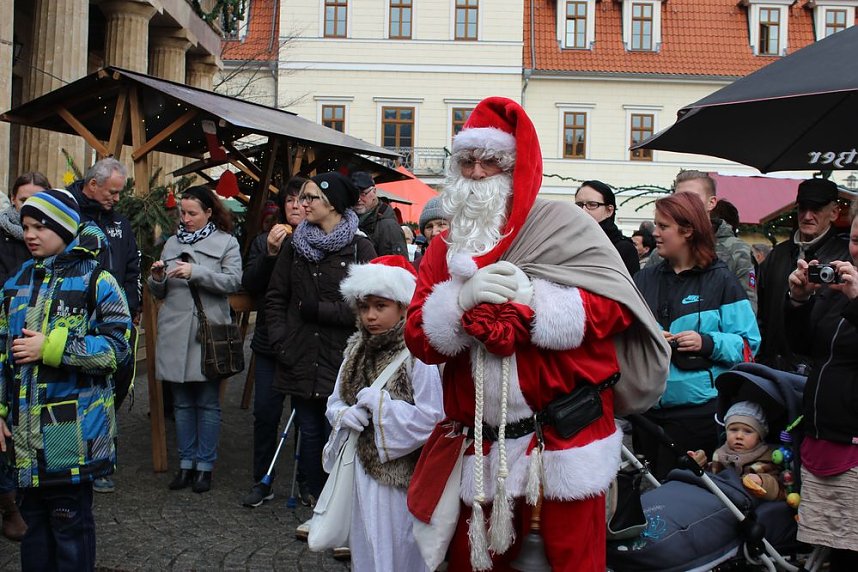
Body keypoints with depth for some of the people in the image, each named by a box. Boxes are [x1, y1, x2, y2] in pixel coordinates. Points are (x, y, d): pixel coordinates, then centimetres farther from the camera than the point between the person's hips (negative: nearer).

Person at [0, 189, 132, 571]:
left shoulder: (95, 281, -5)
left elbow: (116, 345, -13)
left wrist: (50, 347, -16)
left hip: (74, 428, -5)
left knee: (70, 517, 2)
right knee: (33, 514, 13)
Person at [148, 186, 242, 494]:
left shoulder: (226, 242, 3)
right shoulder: (173, 243, 16)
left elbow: (233, 281, -12)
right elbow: (159, 293, 17)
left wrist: (195, 272, -19)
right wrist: (157, 278, -5)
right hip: (175, 333, 4)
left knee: (208, 403, 2)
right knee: (182, 402, 9)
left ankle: (205, 466, 10)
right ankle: (186, 463, 18)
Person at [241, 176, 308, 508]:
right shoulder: (265, 241, 9)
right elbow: (249, 285, 0)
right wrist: (270, 253, -11)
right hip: (270, 343, 3)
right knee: (265, 413, 5)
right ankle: (262, 481, 18)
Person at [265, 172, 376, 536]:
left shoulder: (359, 249, -5)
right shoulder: (293, 245, 9)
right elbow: (275, 298, 11)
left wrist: (315, 309, -10)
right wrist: (280, 342, -1)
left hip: (340, 360, -4)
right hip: (300, 359, 4)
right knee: (309, 433, 10)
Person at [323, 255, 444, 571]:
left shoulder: (417, 356, -15)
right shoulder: (356, 351, 7)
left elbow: (430, 419, -19)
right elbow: (334, 403, 13)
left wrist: (382, 404, -21)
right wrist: (345, 415, -8)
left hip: (400, 473, -6)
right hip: (360, 466, 6)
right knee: (364, 544, 17)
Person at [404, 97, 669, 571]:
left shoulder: (562, 225, -2)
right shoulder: (446, 247, 11)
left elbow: (614, 305, -10)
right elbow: (421, 338, 2)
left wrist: (534, 297, -21)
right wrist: (462, 298, -18)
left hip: (565, 439, -4)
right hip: (479, 445, 5)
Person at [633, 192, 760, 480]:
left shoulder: (720, 280, 0)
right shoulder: (645, 279, 12)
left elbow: (748, 342, -4)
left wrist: (708, 343, -20)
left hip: (699, 410, -4)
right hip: (647, 408, 5)